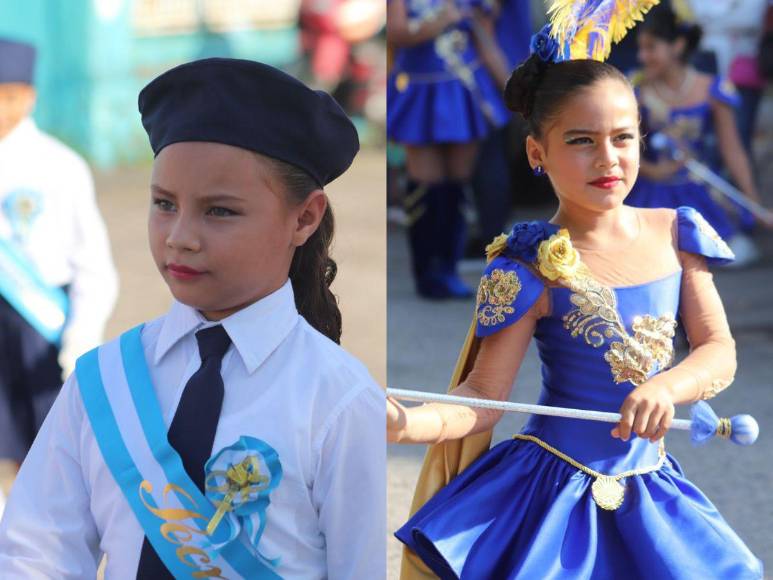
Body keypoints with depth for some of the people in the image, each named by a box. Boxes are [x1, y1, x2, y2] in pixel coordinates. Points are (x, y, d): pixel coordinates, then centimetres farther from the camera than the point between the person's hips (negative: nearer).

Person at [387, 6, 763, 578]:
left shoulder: (674, 234, 0)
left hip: (648, 484, 4)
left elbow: (719, 352, 2)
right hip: (555, 487, -4)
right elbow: (484, 396, -13)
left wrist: (667, 387, -20)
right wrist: (406, 422, -33)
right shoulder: (533, 267, -12)